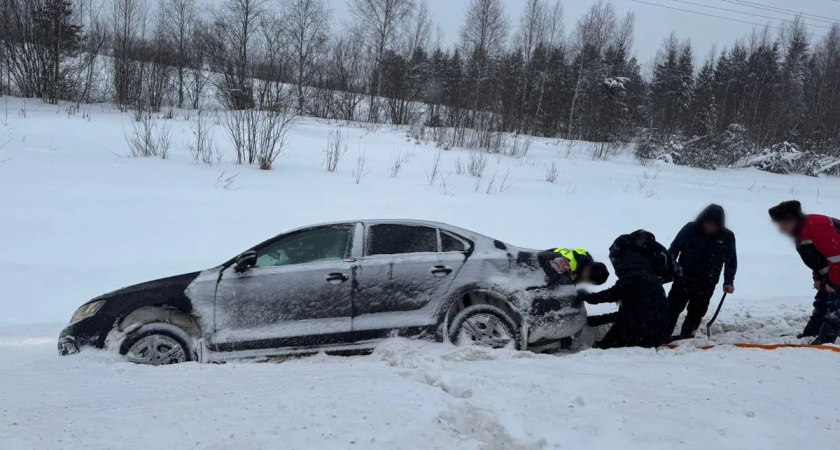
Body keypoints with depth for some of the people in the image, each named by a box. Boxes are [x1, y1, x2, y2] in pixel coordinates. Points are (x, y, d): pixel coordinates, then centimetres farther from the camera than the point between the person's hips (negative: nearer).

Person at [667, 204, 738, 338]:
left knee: (696, 313, 8)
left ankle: (686, 338, 20)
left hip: (706, 285, 1)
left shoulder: (727, 237, -4)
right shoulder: (690, 229, -10)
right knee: (673, 308, 4)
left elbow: (731, 261, 5)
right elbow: (674, 249, -1)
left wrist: (728, 282, -2)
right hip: (683, 279, -1)